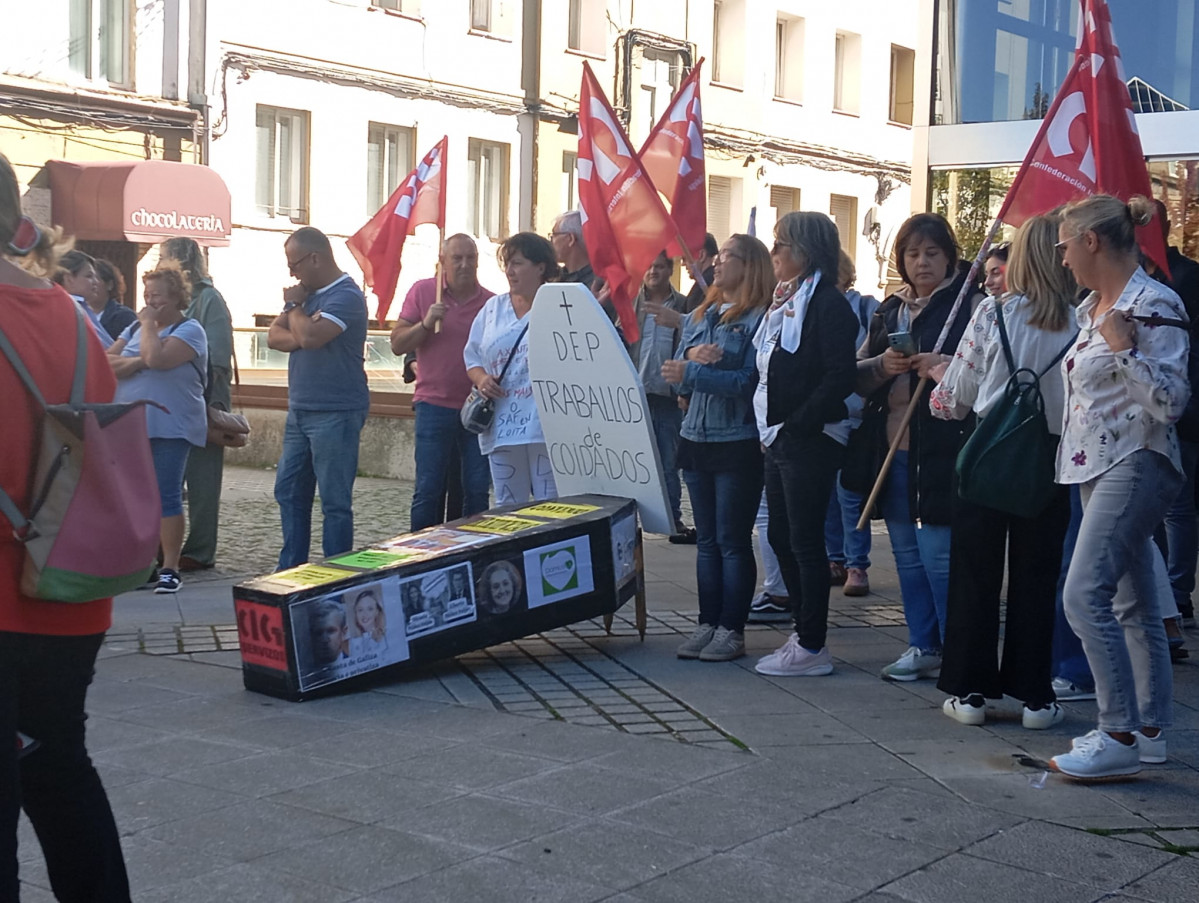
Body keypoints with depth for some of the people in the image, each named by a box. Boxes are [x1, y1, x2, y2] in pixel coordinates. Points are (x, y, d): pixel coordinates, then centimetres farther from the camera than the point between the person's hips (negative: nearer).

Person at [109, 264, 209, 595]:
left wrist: (149, 325, -7)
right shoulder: (135, 328, 17)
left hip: (169, 428, -6)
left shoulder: (189, 330, -3)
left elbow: (157, 358, -21)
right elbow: (106, 363, 6)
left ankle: (170, 568, -2)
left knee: (166, 496, -6)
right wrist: (136, 362, -11)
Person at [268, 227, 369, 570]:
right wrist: (303, 337, -11)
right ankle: (290, 569, 24)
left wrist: (295, 307, -8)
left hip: (335, 414, -9)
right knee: (289, 491, 14)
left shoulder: (346, 296, -14)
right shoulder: (306, 292, 13)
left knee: (335, 500, -2)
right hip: (300, 411, 9)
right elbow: (275, 336, 8)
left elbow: (310, 336, -27)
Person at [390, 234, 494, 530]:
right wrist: (426, 323, -16)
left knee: (477, 491, 4)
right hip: (435, 405, -1)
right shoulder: (422, 291, 2)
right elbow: (397, 345, 0)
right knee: (428, 490, 1)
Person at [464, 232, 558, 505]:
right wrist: (480, 378, -1)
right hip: (501, 427, 5)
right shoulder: (493, 308, 15)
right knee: (507, 508, 12)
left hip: (545, 427, -5)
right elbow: (472, 355, 18)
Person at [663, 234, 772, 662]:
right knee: (706, 539, 10)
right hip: (696, 437, 7)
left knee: (733, 541, -2)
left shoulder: (759, 318, -7)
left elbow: (750, 381, -16)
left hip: (738, 444, -7)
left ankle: (732, 630, 4)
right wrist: (693, 355, -10)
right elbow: (677, 376, 11)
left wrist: (692, 373, -21)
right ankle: (708, 624, 16)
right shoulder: (698, 317, 14)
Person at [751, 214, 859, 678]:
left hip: (809, 442, -10)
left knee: (805, 541, -4)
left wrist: (796, 424, -19)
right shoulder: (785, 301, 15)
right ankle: (804, 633, 24)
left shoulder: (828, 304, -13)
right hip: (780, 439, 10)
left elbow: (841, 376, -20)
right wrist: (770, 427, 11)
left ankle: (812, 647, 4)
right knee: (781, 536, 13)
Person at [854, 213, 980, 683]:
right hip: (895, 448, 7)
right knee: (907, 554, 12)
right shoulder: (889, 310, 16)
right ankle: (922, 647, 22)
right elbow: (856, 375, 12)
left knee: (939, 554, -7)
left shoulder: (969, 304, -3)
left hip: (942, 449, -7)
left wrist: (942, 365, -24)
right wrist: (882, 366, -9)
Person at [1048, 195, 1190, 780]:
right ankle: (1148, 729, 18)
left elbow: (1171, 402, -18)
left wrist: (1125, 348, -25)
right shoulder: (1092, 307, 14)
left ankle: (1120, 736, -14)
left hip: (1134, 465, -10)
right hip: (1097, 468, 10)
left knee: (1085, 596, -18)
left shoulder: (1155, 306, -13)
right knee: (1133, 604, 12)